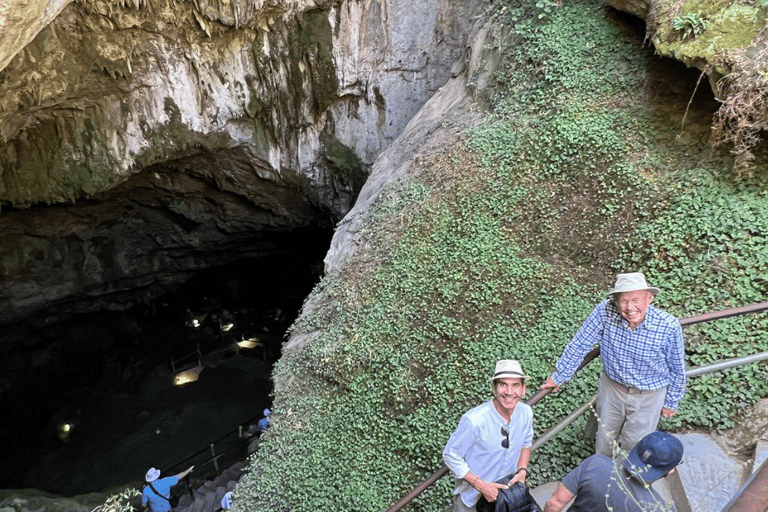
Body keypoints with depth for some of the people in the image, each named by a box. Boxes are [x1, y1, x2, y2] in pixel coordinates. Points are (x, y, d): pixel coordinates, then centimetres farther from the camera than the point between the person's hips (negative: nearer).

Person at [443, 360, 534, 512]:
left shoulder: (526, 413, -16)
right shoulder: (474, 421, -34)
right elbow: (450, 456, -23)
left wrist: (522, 471, -11)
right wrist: (482, 486, -24)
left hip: (504, 487, 5)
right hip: (472, 493, -5)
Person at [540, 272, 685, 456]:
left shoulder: (669, 326, -26)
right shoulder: (605, 311, -27)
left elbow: (677, 368, -7)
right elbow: (579, 345, -12)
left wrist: (671, 402, 5)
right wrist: (559, 376, -3)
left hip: (649, 396, -1)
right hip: (611, 386, 2)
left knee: (633, 446, 12)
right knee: (604, 442, 21)